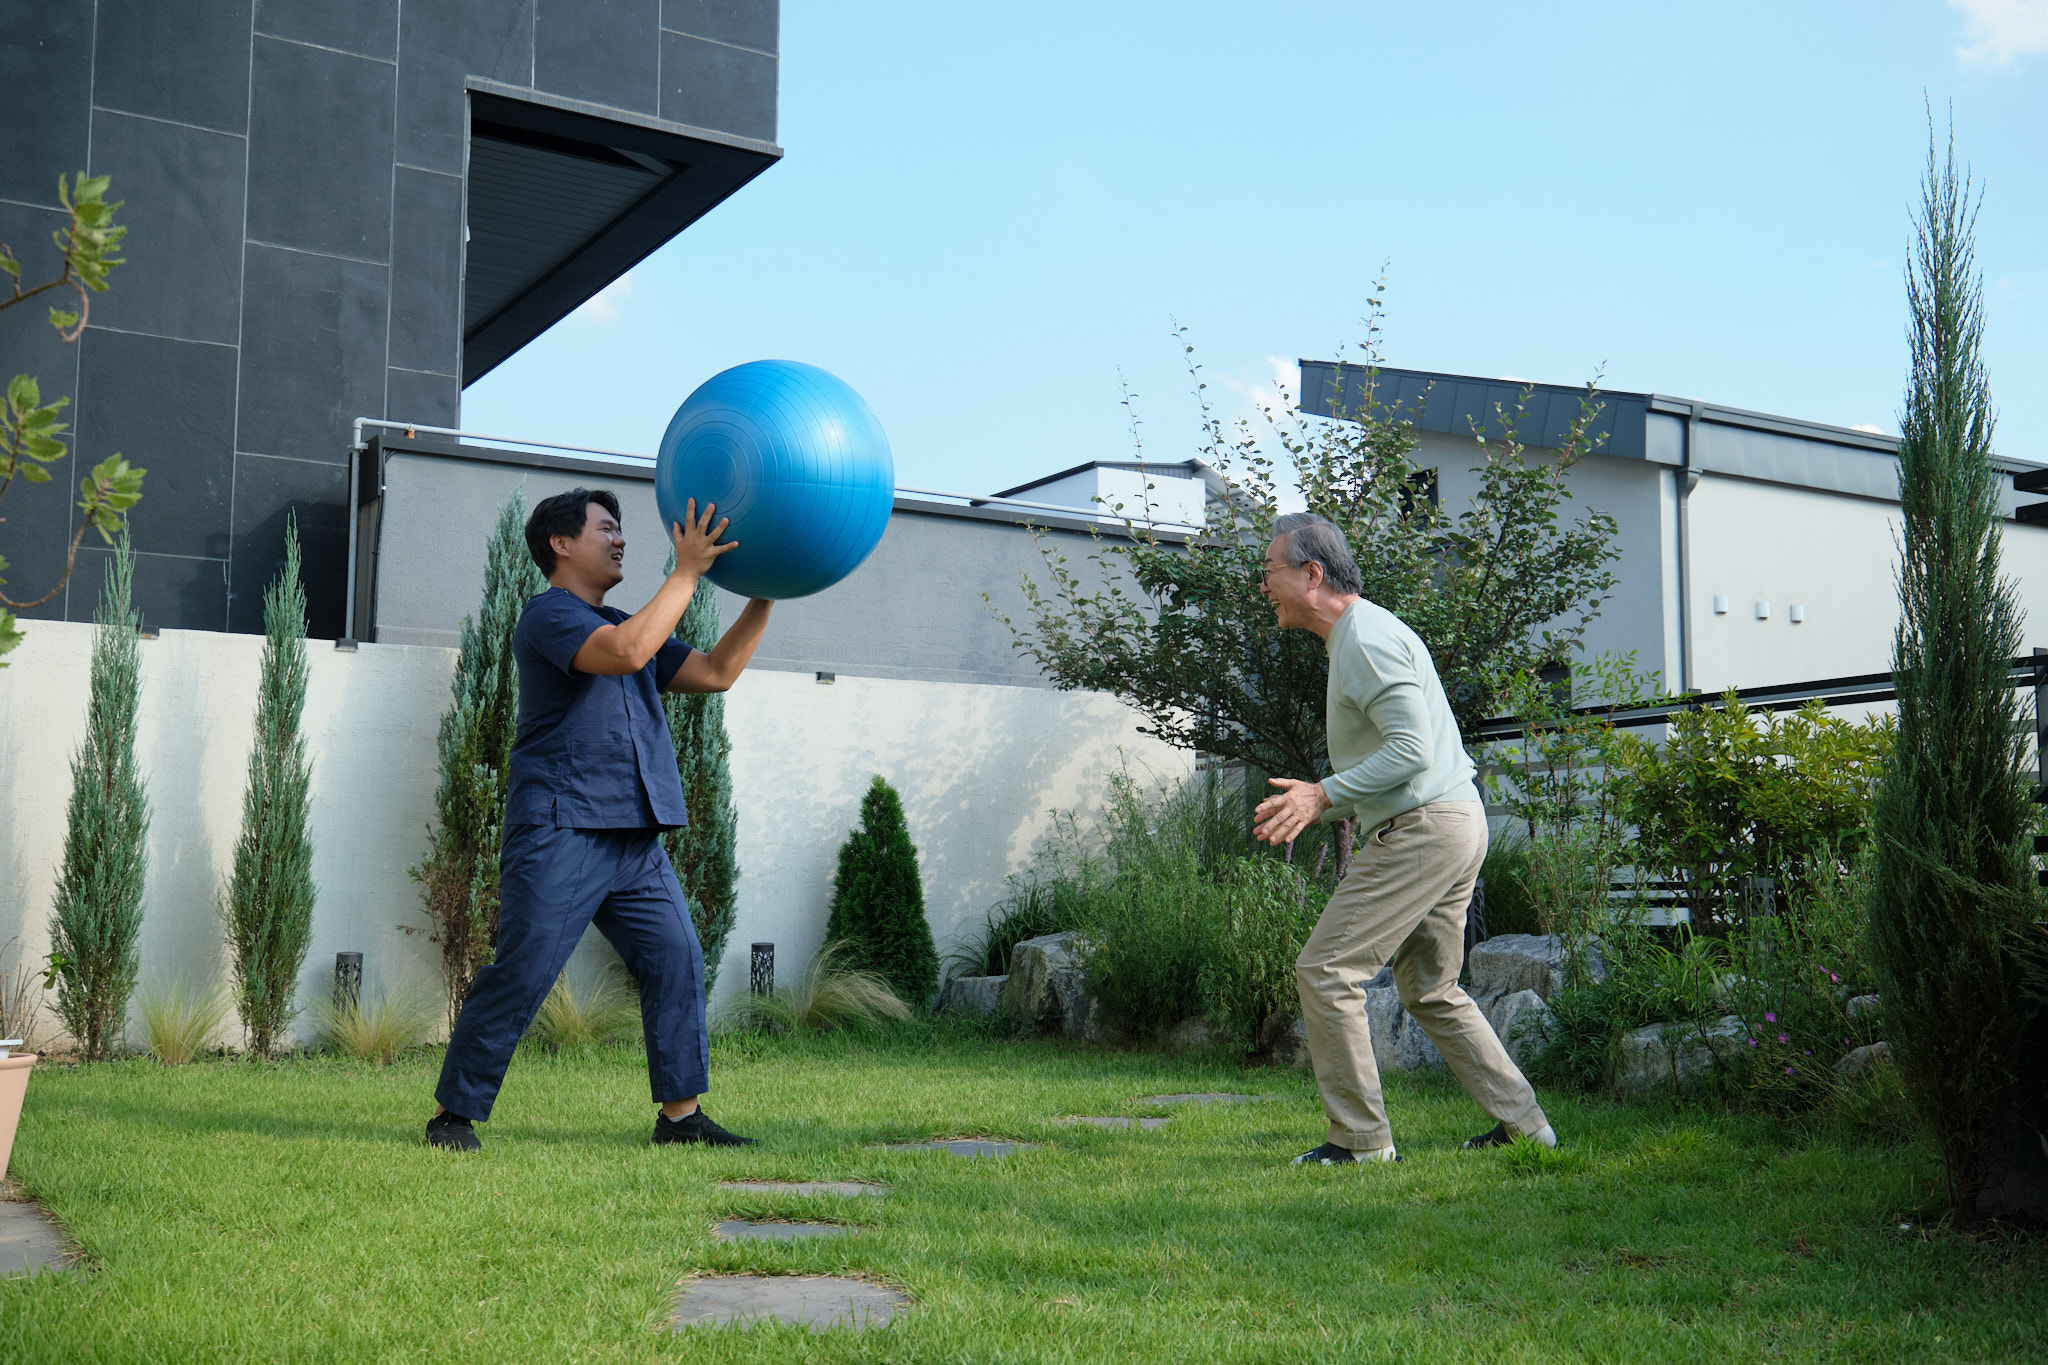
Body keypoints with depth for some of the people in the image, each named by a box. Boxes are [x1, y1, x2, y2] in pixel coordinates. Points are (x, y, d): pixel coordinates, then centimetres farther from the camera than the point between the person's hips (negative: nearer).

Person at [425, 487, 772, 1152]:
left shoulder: (626, 623, 23)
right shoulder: (547, 615, -5)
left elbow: (716, 672, 21)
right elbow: (627, 652, -23)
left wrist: (763, 597, 13)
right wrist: (687, 572, -17)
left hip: (636, 838, 8)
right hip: (560, 829, -8)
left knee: (676, 958, 0)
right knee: (521, 975, -7)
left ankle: (680, 1113, 4)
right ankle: (452, 1114, 5)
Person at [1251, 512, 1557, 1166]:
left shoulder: (1366, 636, -13)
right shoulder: (1357, 637, 20)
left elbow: (1412, 749, -22)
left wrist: (1323, 794, -19)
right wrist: (1319, 803, 16)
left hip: (1424, 829, -11)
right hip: (1454, 823, 11)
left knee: (1326, 971, -8)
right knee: (1430, 990, 18)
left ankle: (1362, 1137, -3)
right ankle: (1522, 1120, 20)